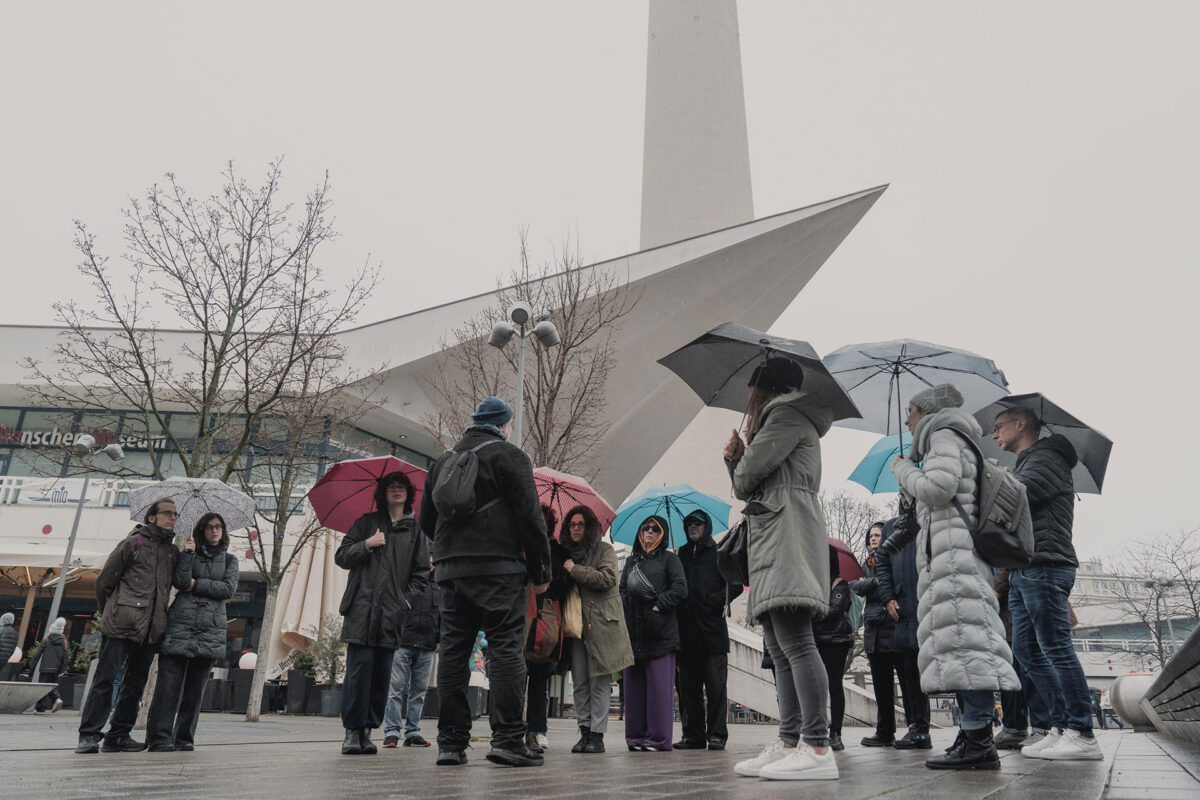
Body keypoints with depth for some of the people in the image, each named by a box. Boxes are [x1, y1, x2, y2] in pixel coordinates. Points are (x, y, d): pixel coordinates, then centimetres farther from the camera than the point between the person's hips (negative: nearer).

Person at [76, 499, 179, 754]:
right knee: (104, 679, -5)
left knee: (136, 683, 9)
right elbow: (104, 580, 3)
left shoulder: (173, 551, 17)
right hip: (121, 626, -6)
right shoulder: (133, 543, 0)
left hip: (151, 629, 6)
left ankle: (118, 736, 16)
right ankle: (89, 735, 1)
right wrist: (109, 613, 10)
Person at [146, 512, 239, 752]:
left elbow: (229, 588, 1)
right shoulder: (190, 552, 13)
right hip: (180, 623, -1)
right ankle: (160, 738, -4)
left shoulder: (229, 559, 16)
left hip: (211, 628, 1)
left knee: (196, 686, 2)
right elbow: (180, 582, -4)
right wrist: (188, 554, -11)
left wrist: (196, 584, -2)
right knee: (169, 682, -8)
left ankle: (185, 738, 9)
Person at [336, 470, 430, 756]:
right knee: (359, 668, -8)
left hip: (392, 614, 1)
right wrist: (367, 544, -5)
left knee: (382, 674, 1)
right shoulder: (366, 523, 15)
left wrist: (406, 601, -1)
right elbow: (341, 557, 10)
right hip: (361, 610, -1)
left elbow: (421, 574, 12)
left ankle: (367, 731, 9)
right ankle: (353, 730, 0)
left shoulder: (416, 530, 13)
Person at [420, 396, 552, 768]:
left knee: (453, 650, 7)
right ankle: (508, 738, -8)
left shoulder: (443, 461, 19)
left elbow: (427, 520, 23)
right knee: (506, 648, -5)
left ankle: (450, 741, 8)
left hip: (450, 568, 6)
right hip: (499, 566, -6)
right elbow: (530, 518, -7)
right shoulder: (509, 456, -1)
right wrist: (541, 571, -1)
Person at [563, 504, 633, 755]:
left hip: (601, 621, -4)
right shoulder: (565, 553, 16)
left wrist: (574, 570, -8)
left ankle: (597, 734, -1)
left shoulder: (604, 550, 3)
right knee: (579, 680, 3)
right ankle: (584, 730, 9)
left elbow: (607, 579, -12)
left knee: (600, 680, -4)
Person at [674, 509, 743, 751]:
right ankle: (693, 735, 11)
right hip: (686, 631, 4)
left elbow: (736, 585, 1)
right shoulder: (681, 555, 18)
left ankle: (716, 734, 1)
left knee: (715, 685, -4)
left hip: (712, 629, -4)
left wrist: (715, 600, -11)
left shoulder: (718, 553, 6)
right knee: (687, 686, 5)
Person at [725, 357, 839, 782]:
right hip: (773, 540, 10)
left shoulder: (787, 415, 1)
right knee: (778, 647, 5)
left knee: (794, 640, -17)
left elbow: (749, 476, -11)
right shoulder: (784, 418, 30)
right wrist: (734, 457, 10)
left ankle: (817, 748, -20)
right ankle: (789, 743, 4)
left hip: (788, 534, -10)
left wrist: (738, 462, 11)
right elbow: (748, 487, 26)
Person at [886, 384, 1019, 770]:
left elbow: (938, 487, -16)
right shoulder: (946, 441, 29)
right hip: (946, 553, 10)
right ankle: (974, 736, 7)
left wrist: (903, 470, -1)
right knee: (959, 638, 7)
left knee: (963, 636, -16)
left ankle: (978, 740, -19)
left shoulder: (945, 436, 0)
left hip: (953, 549, -10)